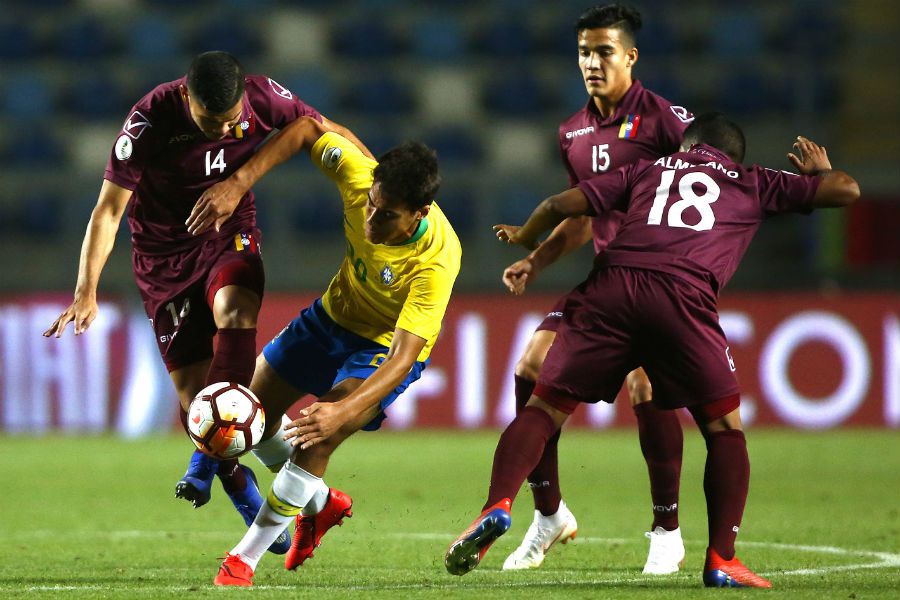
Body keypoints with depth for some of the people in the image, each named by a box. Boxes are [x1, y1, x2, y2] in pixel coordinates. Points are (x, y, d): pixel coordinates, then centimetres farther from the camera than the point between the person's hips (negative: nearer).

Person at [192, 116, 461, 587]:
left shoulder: (436, 261, -39)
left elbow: (404, 357, -42)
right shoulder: (360, 177, -28)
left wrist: (343, 412, -55)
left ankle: (244, 560, -11)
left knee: (315, 440, -25)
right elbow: (309, 129, -11)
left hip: (386, 348, -6)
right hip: (335, 313, 6)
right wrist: (240, 182, -21)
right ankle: (321, 503, 38)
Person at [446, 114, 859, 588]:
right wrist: (819, 171, 50)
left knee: (544, 408, 9)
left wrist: (525, 242, 42)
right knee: (725, 428, 12)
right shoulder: (753, 184, 28)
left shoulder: (649, 169, 31)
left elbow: (564, 203, 22)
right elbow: (847, 189, 27)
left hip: (609, 286, 2)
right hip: (683, 295, -2)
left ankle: (496, 507, -13)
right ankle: (721, 561, 3)